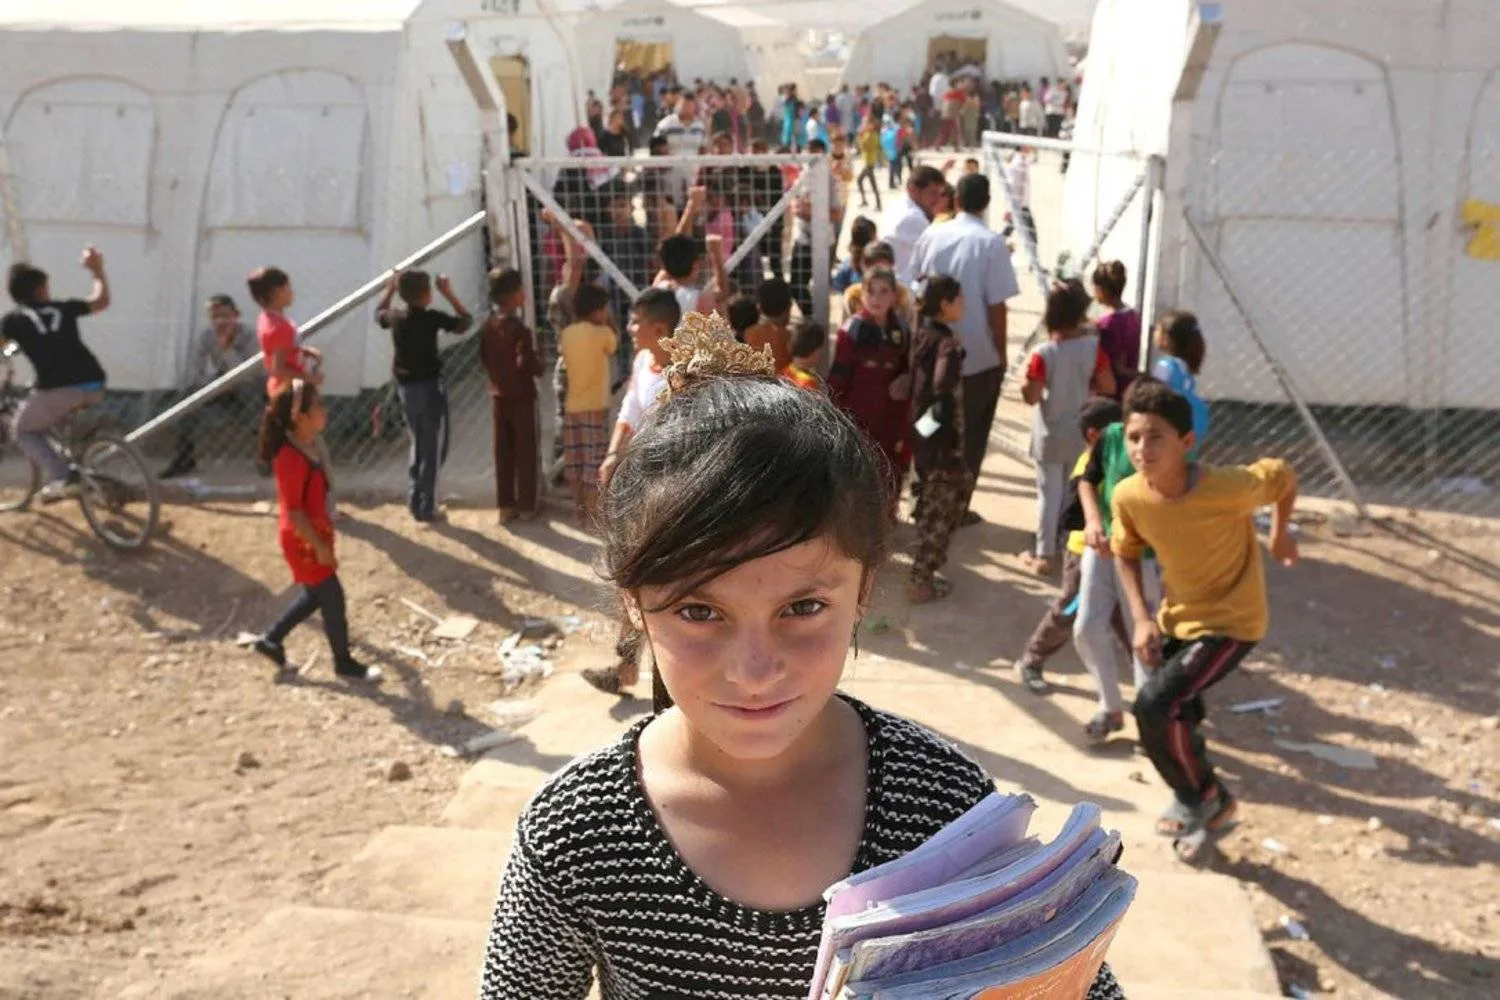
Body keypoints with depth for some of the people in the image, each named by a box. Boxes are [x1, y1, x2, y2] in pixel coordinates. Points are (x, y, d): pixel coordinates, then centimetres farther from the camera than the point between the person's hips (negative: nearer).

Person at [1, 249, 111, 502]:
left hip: (58, 388, -4)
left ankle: (62, 477, -3)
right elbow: (101, 301, 32)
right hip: (94, 385, 4)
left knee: (24, 431, 18)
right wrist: (98, 271, 45)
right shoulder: (62, 308, 20)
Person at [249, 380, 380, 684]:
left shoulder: (307, 446, 2)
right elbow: (293, 511, -25)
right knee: (332, 598, 4)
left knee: (314, 596, 21)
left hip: (313, 534, 9)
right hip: (303, 540, -9)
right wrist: (320, 546, -21)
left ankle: (271, 641, 35)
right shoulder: (292, 457, -28)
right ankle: (344, 662, 21)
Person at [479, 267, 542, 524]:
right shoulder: (519, 328, -20)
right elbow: (526, 362, -23)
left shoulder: (488, 325, 1)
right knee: (525, 452, 5)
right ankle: (526, 506, 10)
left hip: (497, 394, 6)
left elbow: (483, 358, 7)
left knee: (502, 452, 11)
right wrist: (539, 367, -4)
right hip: (521, 395, -6)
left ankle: (505, 505, 15)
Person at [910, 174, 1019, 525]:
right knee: (970, 436, 10)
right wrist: (1002, 354, -2)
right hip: (979, 356, -4)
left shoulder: (932, 235, -2)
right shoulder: (991, 243, -14)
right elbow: (996, 306, -14)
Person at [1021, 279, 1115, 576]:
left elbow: (1031, 397, -20)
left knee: (1049, 494, 7)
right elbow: (1108, 387, -7)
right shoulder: (1092, 346, -12)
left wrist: (1026, 382, -1)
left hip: (1050, 436, -3)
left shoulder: (1042, 354, -22)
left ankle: (1043, 557, 13)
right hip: (1081, 433, 3)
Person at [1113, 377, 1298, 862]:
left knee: (1155, 705, -22)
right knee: (1177, 713, 20)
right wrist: (1142, 618, -7)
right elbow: (1127, 553, 3)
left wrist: (1280, 534, 6)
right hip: (1177, 617, 6)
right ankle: (1199, 802, 49)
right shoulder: (1129, 497, -18)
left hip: (1232, 622, -6)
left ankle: (1205, 800, 5)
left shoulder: (1229, 487, -32)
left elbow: (1283, 475, -10)